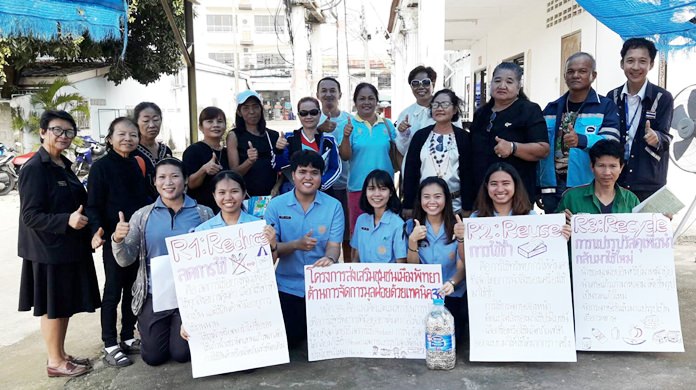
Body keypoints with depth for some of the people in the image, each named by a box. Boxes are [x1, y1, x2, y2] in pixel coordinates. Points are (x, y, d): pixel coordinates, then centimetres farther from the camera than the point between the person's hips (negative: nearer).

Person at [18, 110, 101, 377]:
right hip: (48, 251, -8)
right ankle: (55, 362, 19)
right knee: (52, 307, 4)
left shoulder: (63, 165, 10)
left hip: (69, 248, 8)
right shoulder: (34, 169, -15)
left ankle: (61, 355, 29)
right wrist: (67, 220, -30)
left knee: (65, 305, 16)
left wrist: (84, 220, 10)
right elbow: (30, 216, -19)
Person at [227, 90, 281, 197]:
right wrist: (250, 161, -21)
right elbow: (234, 173, -5)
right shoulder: (234, 136, 0)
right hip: (246, 195, -2)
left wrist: (276, 188, -5)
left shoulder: (274, 135, 6)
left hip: (271, 195, 2)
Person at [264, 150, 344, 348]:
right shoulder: (276, 205, -4)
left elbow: (334, 245, -10)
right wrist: (296, 245, -27)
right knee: (288, 339, -1)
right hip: (288, 286, 0)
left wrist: (328, 258, -35)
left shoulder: (333, 206, -4)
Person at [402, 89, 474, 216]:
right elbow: (410, 170, 3)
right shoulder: (420, 135, 4)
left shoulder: (463, 137, 1)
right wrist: (408, 205, -1)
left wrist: (467, 208, -3)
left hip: (455, 203, -1)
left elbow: (467, 173, 0)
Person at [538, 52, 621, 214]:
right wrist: (538, 188, 9)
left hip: (588, 189, -3)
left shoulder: (606, 107, 1)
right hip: (552, 188, 4)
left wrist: (581, 140, -34)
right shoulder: (551, 109, 12)